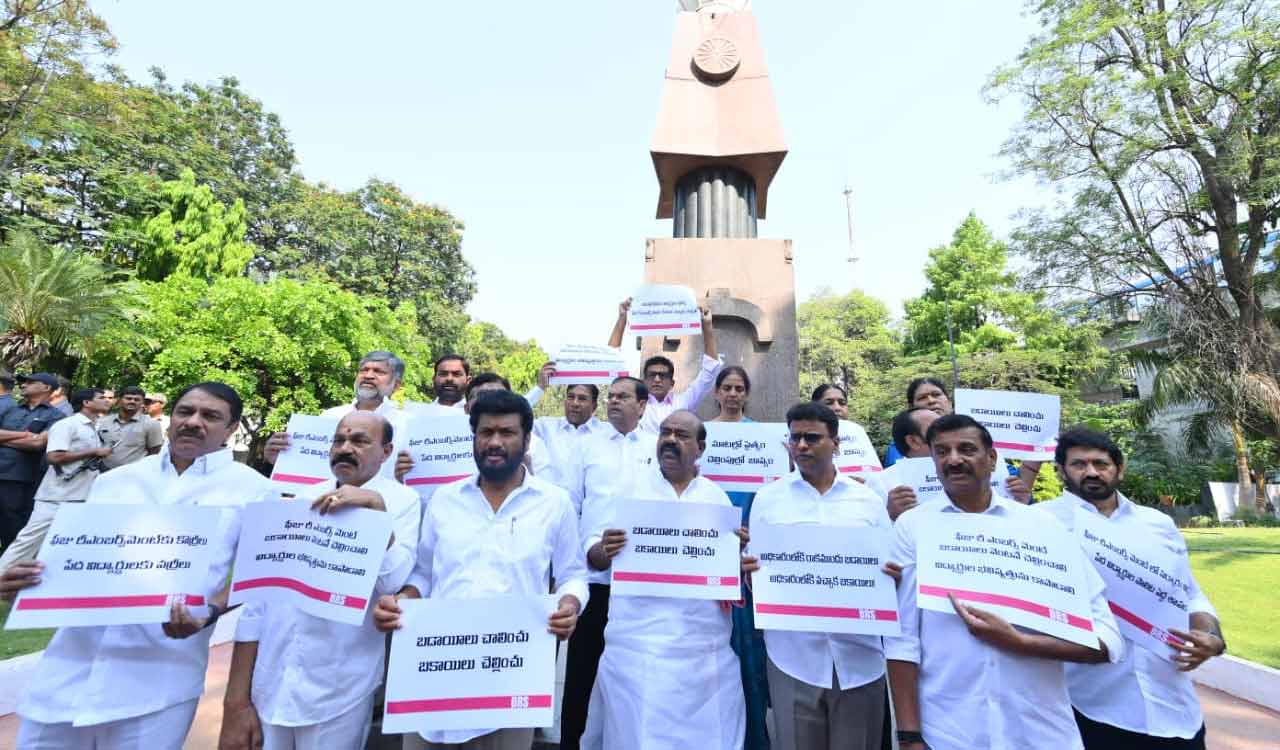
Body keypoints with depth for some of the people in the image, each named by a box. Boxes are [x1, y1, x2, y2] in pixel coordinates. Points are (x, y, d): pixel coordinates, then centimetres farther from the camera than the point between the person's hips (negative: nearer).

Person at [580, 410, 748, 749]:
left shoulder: (717, 496, 7)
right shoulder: (631, 487, 0)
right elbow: (593, 556, 0)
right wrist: (604, 551, -22)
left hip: (705, 646, 2)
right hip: (638, 642, -2)